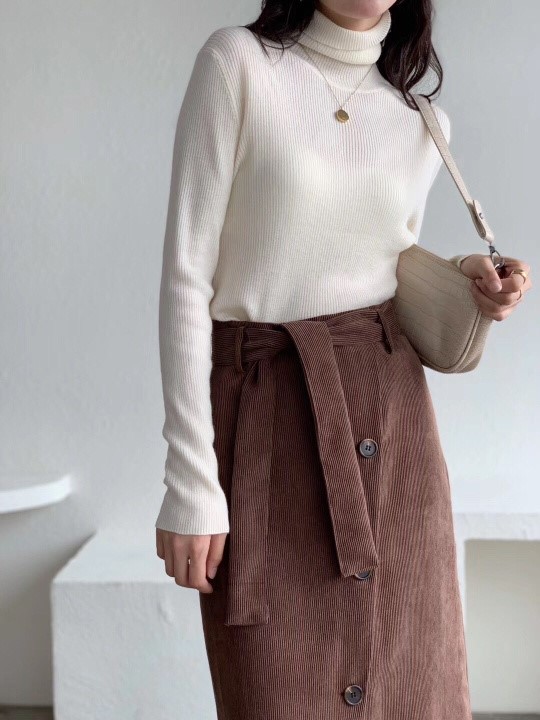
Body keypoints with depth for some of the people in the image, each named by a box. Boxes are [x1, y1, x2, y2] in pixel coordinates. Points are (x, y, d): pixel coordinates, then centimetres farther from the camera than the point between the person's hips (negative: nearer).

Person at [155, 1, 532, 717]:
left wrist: (464, 278, -3)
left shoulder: (422, 118, 9)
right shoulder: (238, 60, -5)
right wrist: (190, 485, -15)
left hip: (392, 410, 4)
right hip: (264, 413, -4)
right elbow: (186, 272, -10)